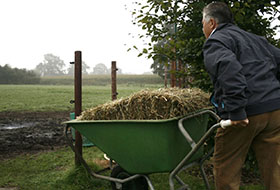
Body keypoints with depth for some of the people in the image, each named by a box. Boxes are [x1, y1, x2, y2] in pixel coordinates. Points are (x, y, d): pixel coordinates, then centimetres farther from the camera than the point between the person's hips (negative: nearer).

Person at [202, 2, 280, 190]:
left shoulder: (215, 42, -1)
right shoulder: (255, 39, 25)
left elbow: (228, 67, -22)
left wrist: (236, 109, -23)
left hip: (247, 112, -7)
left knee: (226, 168, 9)